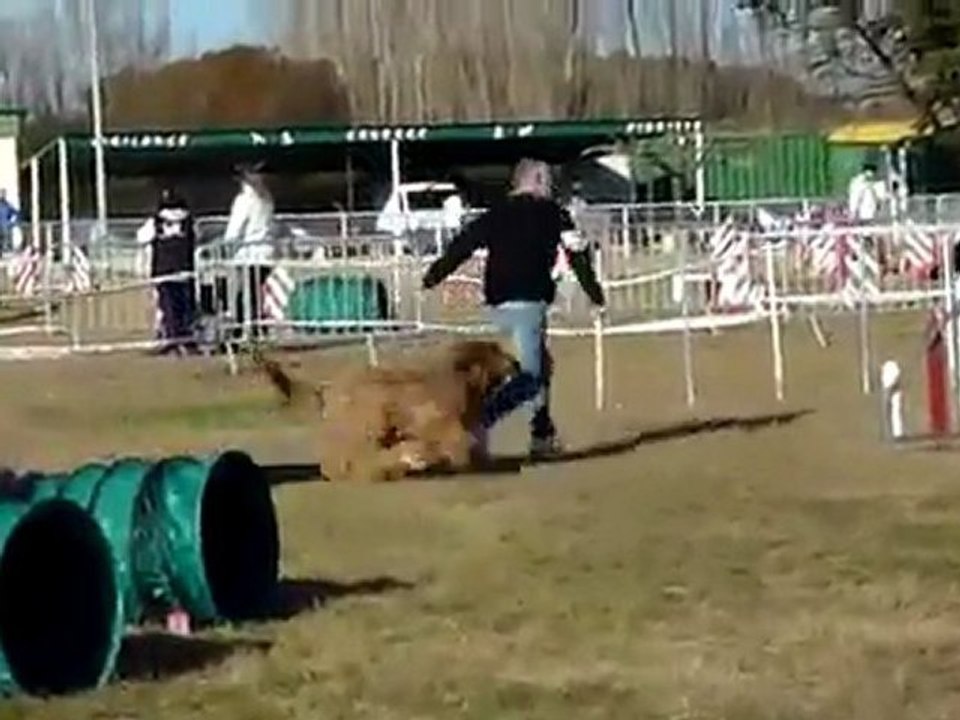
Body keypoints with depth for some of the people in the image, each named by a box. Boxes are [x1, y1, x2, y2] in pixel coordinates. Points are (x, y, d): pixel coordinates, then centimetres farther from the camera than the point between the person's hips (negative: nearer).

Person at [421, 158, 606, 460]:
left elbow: (463, 243, 7)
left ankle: (543, 435, 23)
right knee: (531, 377, -10)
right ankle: (481, 424, -30)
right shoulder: (551, 212, 4)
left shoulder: (496, 214, 15)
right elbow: (577, 253, 0)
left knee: (541, 364, 23)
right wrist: (595, 294, 5)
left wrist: (433, 276, 9)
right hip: (528, 302, -7)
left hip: (498, 305, 7)